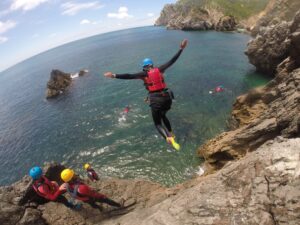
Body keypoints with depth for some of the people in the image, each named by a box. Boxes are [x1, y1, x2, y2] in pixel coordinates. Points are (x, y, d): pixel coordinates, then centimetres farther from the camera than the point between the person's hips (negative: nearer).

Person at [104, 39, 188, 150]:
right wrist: (181, 49, 19)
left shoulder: (144, 74, -3)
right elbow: (172, 61, 11)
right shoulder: (160, 70, 6)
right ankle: (171, 134, 40)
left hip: (155, 100, -4)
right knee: (163, 115, 34)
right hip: (166, 97, 5)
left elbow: (129, 76, -13)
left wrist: (114, 75, -17)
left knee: (158, 123, 11)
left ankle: (169, 138, -15)